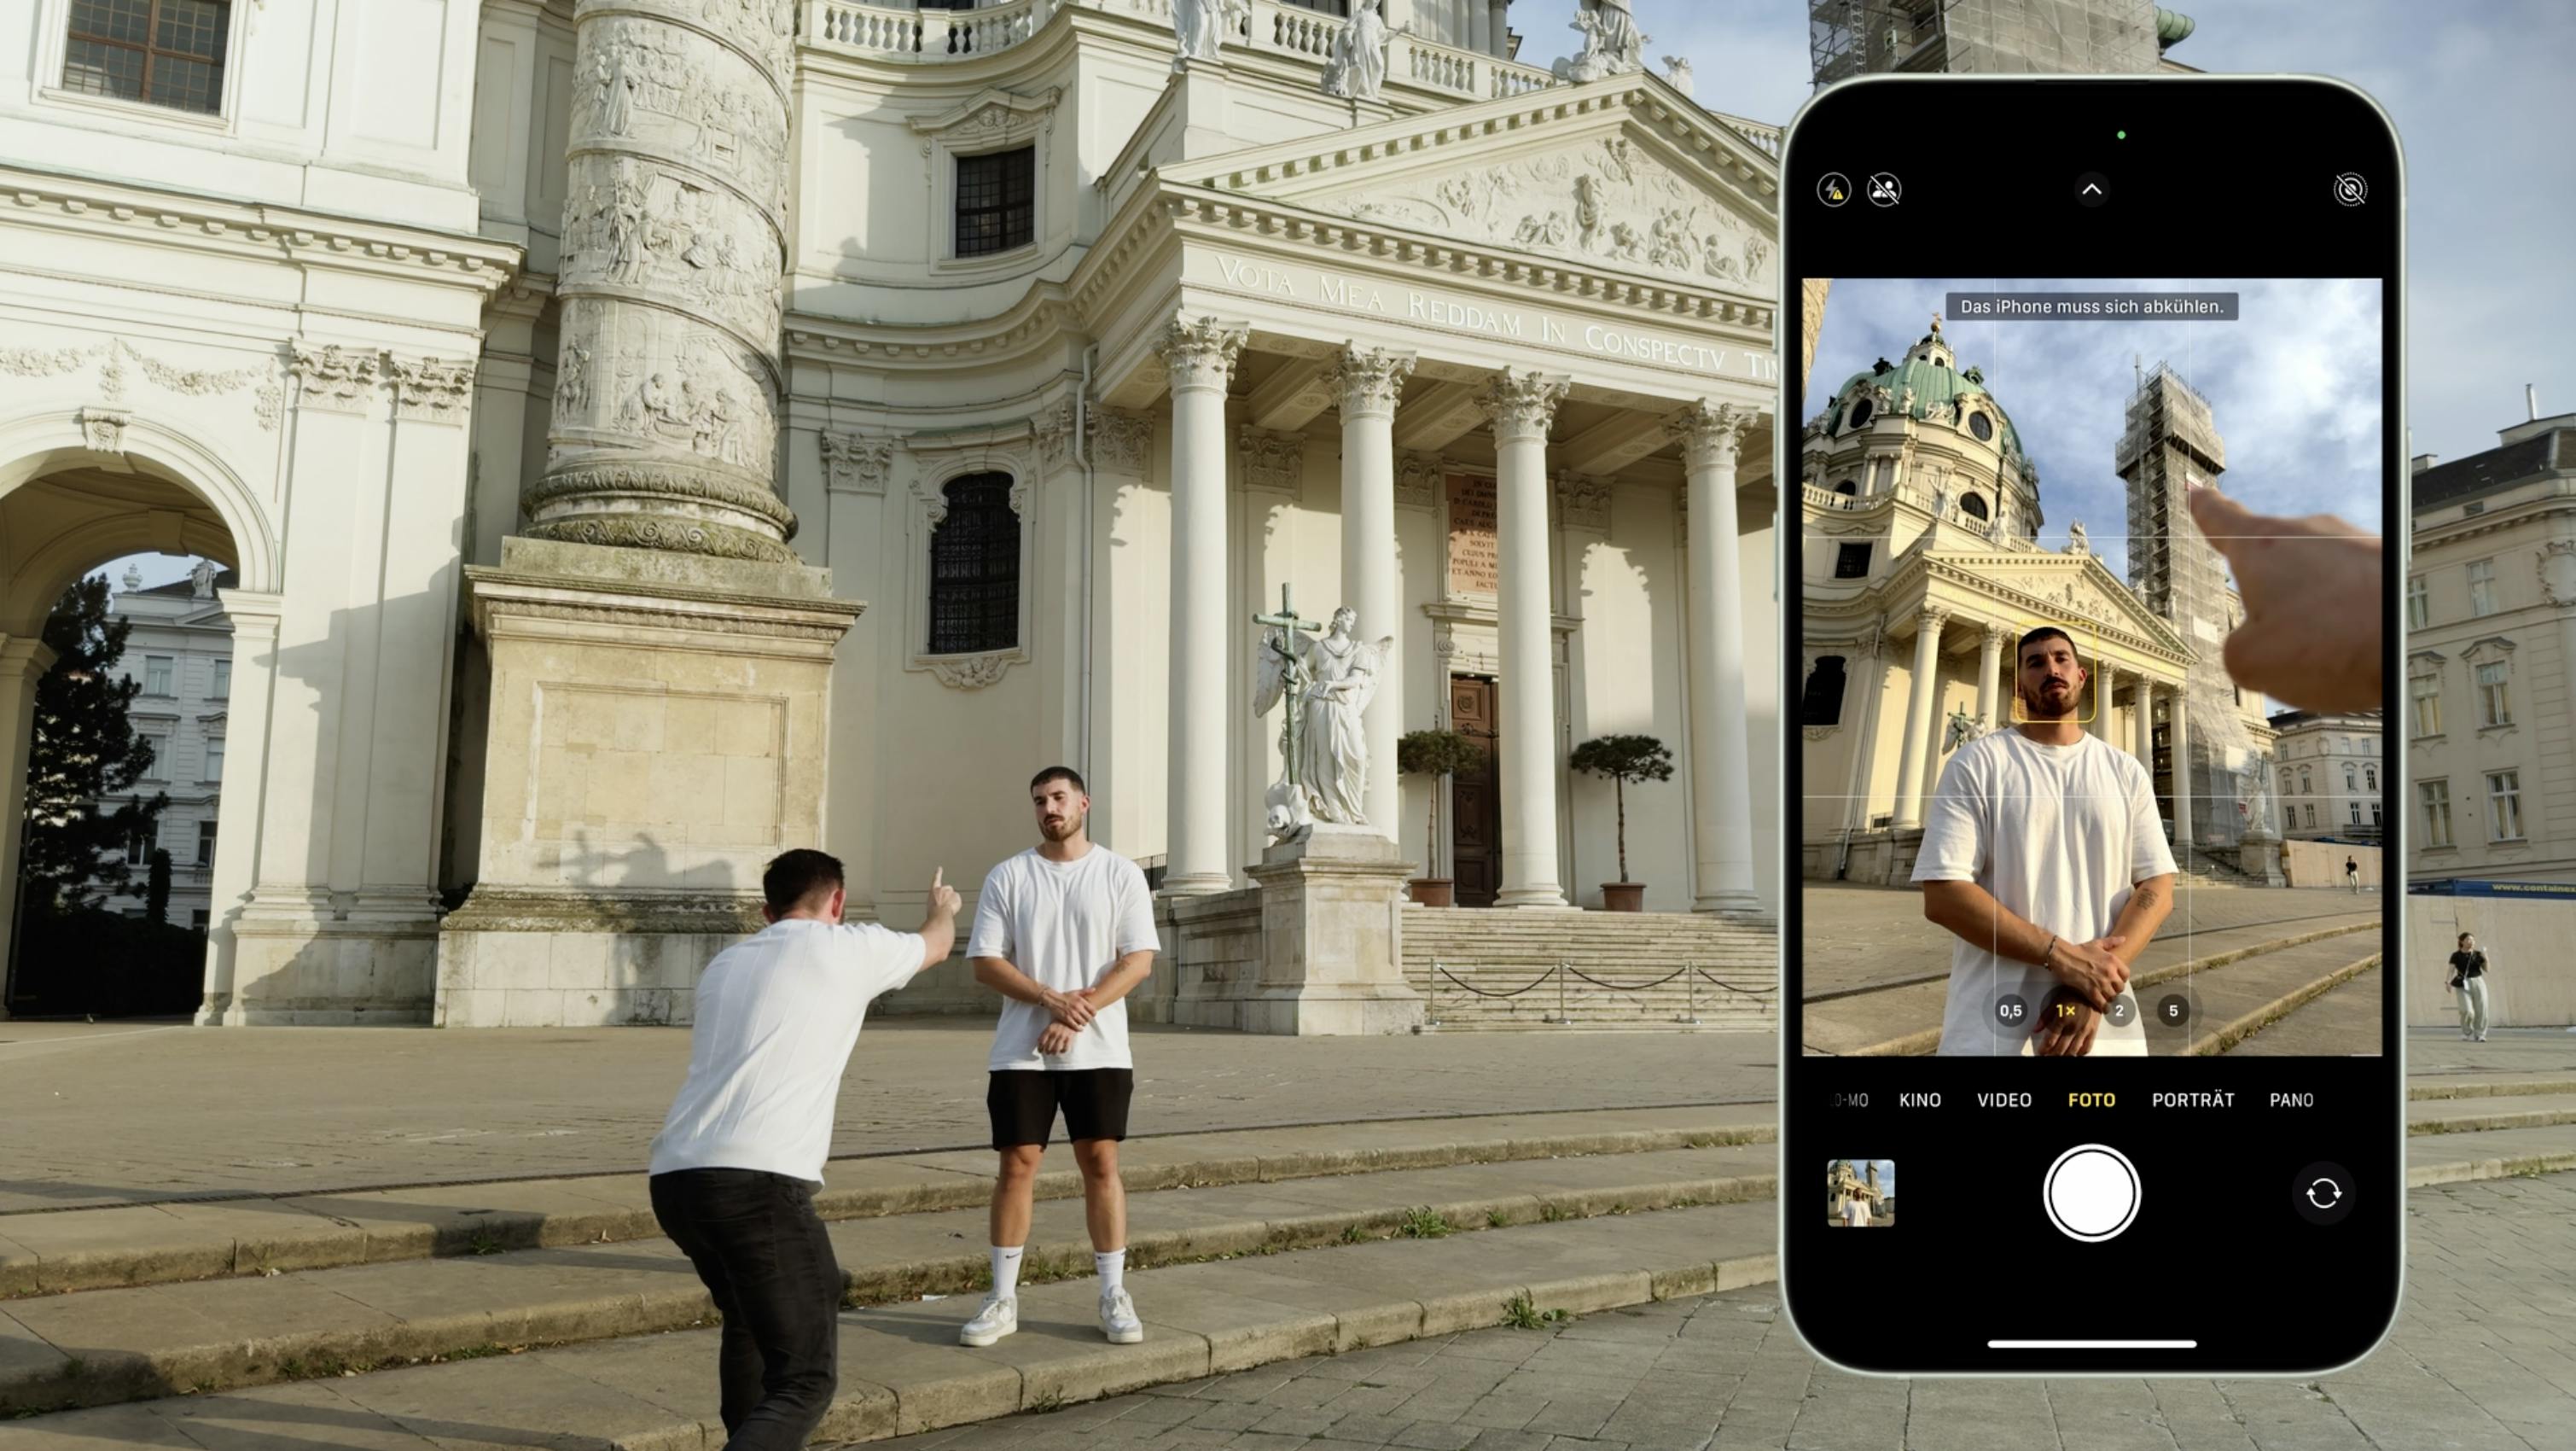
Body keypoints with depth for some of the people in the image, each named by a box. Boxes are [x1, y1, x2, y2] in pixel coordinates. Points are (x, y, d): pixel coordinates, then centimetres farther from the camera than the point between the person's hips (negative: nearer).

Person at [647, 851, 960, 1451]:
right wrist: (943, 906, 54)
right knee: (805, 1379, -3)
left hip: (673, 1177, 7)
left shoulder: (725, 964, 22)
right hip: (760, 1183, -7)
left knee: (750, 1323, 31)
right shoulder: (848, 948, 7)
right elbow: (935, 944, 29)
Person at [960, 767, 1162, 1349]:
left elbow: (1139, 959, -5)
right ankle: (1003, 1299, 13)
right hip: (1021, 1052, 1)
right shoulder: (1008, 876, 4)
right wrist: (1050, 1000, -16)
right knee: (1016, 1165, 3)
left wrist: (1082, 1009, -17)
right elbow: (985, 961, -1)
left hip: (1099, 1050, -1)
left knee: (1101, 1163, 2)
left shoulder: (1121, 874, 2)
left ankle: (1114, 1296, 12)